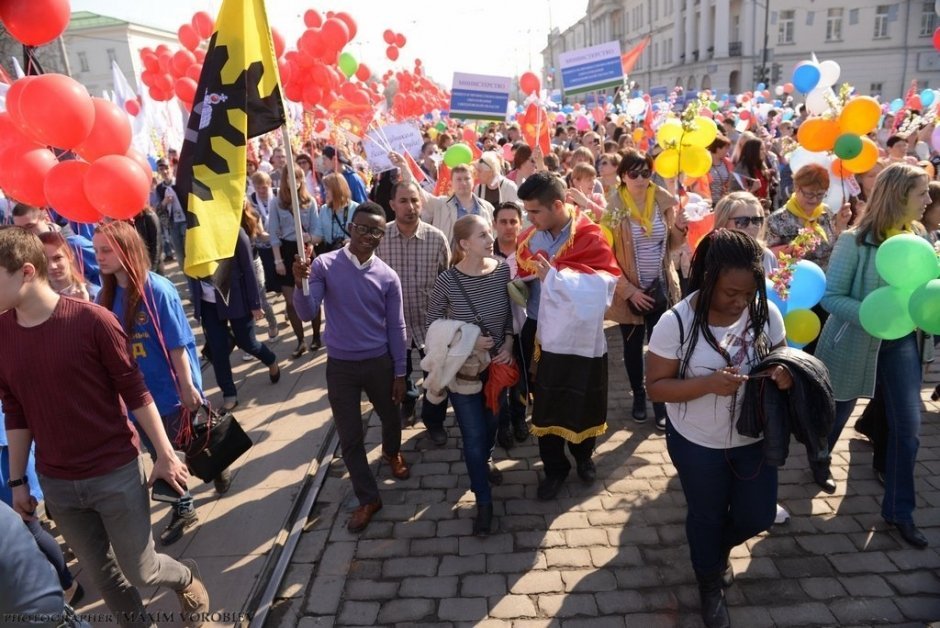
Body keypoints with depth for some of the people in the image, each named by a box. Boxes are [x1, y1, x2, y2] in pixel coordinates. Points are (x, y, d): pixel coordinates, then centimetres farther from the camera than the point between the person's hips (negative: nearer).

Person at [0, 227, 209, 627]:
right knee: (101, 574, 18)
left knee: (140, 571, 9)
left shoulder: (92, 320, -17)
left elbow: (135, 392, -11)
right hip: (55, 483, 4)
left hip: (117, 473, -4)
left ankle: (186, 577, 40)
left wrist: (165, 455, -7)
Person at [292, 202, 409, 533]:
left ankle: (392, 453, 57)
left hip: (379, 362, 1)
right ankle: (368, 498, 25)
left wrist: (400, 373, 1)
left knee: (390, 417, 23)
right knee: (349, 437, 7)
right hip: (340, 365, -1)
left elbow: (396, 328, -1)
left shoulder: (388, 277, -7)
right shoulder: (324, 265, -10)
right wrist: (301, 285, -36)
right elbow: (307, 314, -16)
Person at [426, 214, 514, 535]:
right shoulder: (447, 281, -20)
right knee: (474, 434, 3)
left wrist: (508, 343, -11)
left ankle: (484, 461, 56)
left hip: (497, 363, 3)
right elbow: (433, 321, -7)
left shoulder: (503, 271, -12)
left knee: (492, 423, 24)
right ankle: (484, 501, 22)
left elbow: (512, 312, 3)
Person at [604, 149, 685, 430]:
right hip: (629, 290, -1)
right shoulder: (613, 207, -11)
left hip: (660, 288, 2)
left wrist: (680, 229, -13)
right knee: (633, 346, 13)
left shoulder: (664, 200, -2)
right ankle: (638, 395, 33)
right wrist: (628, 289, -14)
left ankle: (661, 401, 19)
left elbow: (672, 245, 8)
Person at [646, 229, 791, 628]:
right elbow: (656, 387, -19)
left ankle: (718, 548, 54)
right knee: (706, 516, 18)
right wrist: (709, 383, -34)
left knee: (758, 515, 18)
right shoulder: (676, 322, -24)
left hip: (755, 437, 4)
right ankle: (710, 585, 49)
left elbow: (779, 358, 3)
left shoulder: (766, 312, -13)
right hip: (698, 444, -3)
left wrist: (783, 374, -21)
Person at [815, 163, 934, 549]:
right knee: (835, 415, 14)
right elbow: (831, 297, -18)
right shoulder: (855, 241, -17)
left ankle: (899, 511, 20)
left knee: (908, 425, 5)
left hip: (902, 342, 5)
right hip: (856, 342, -5)